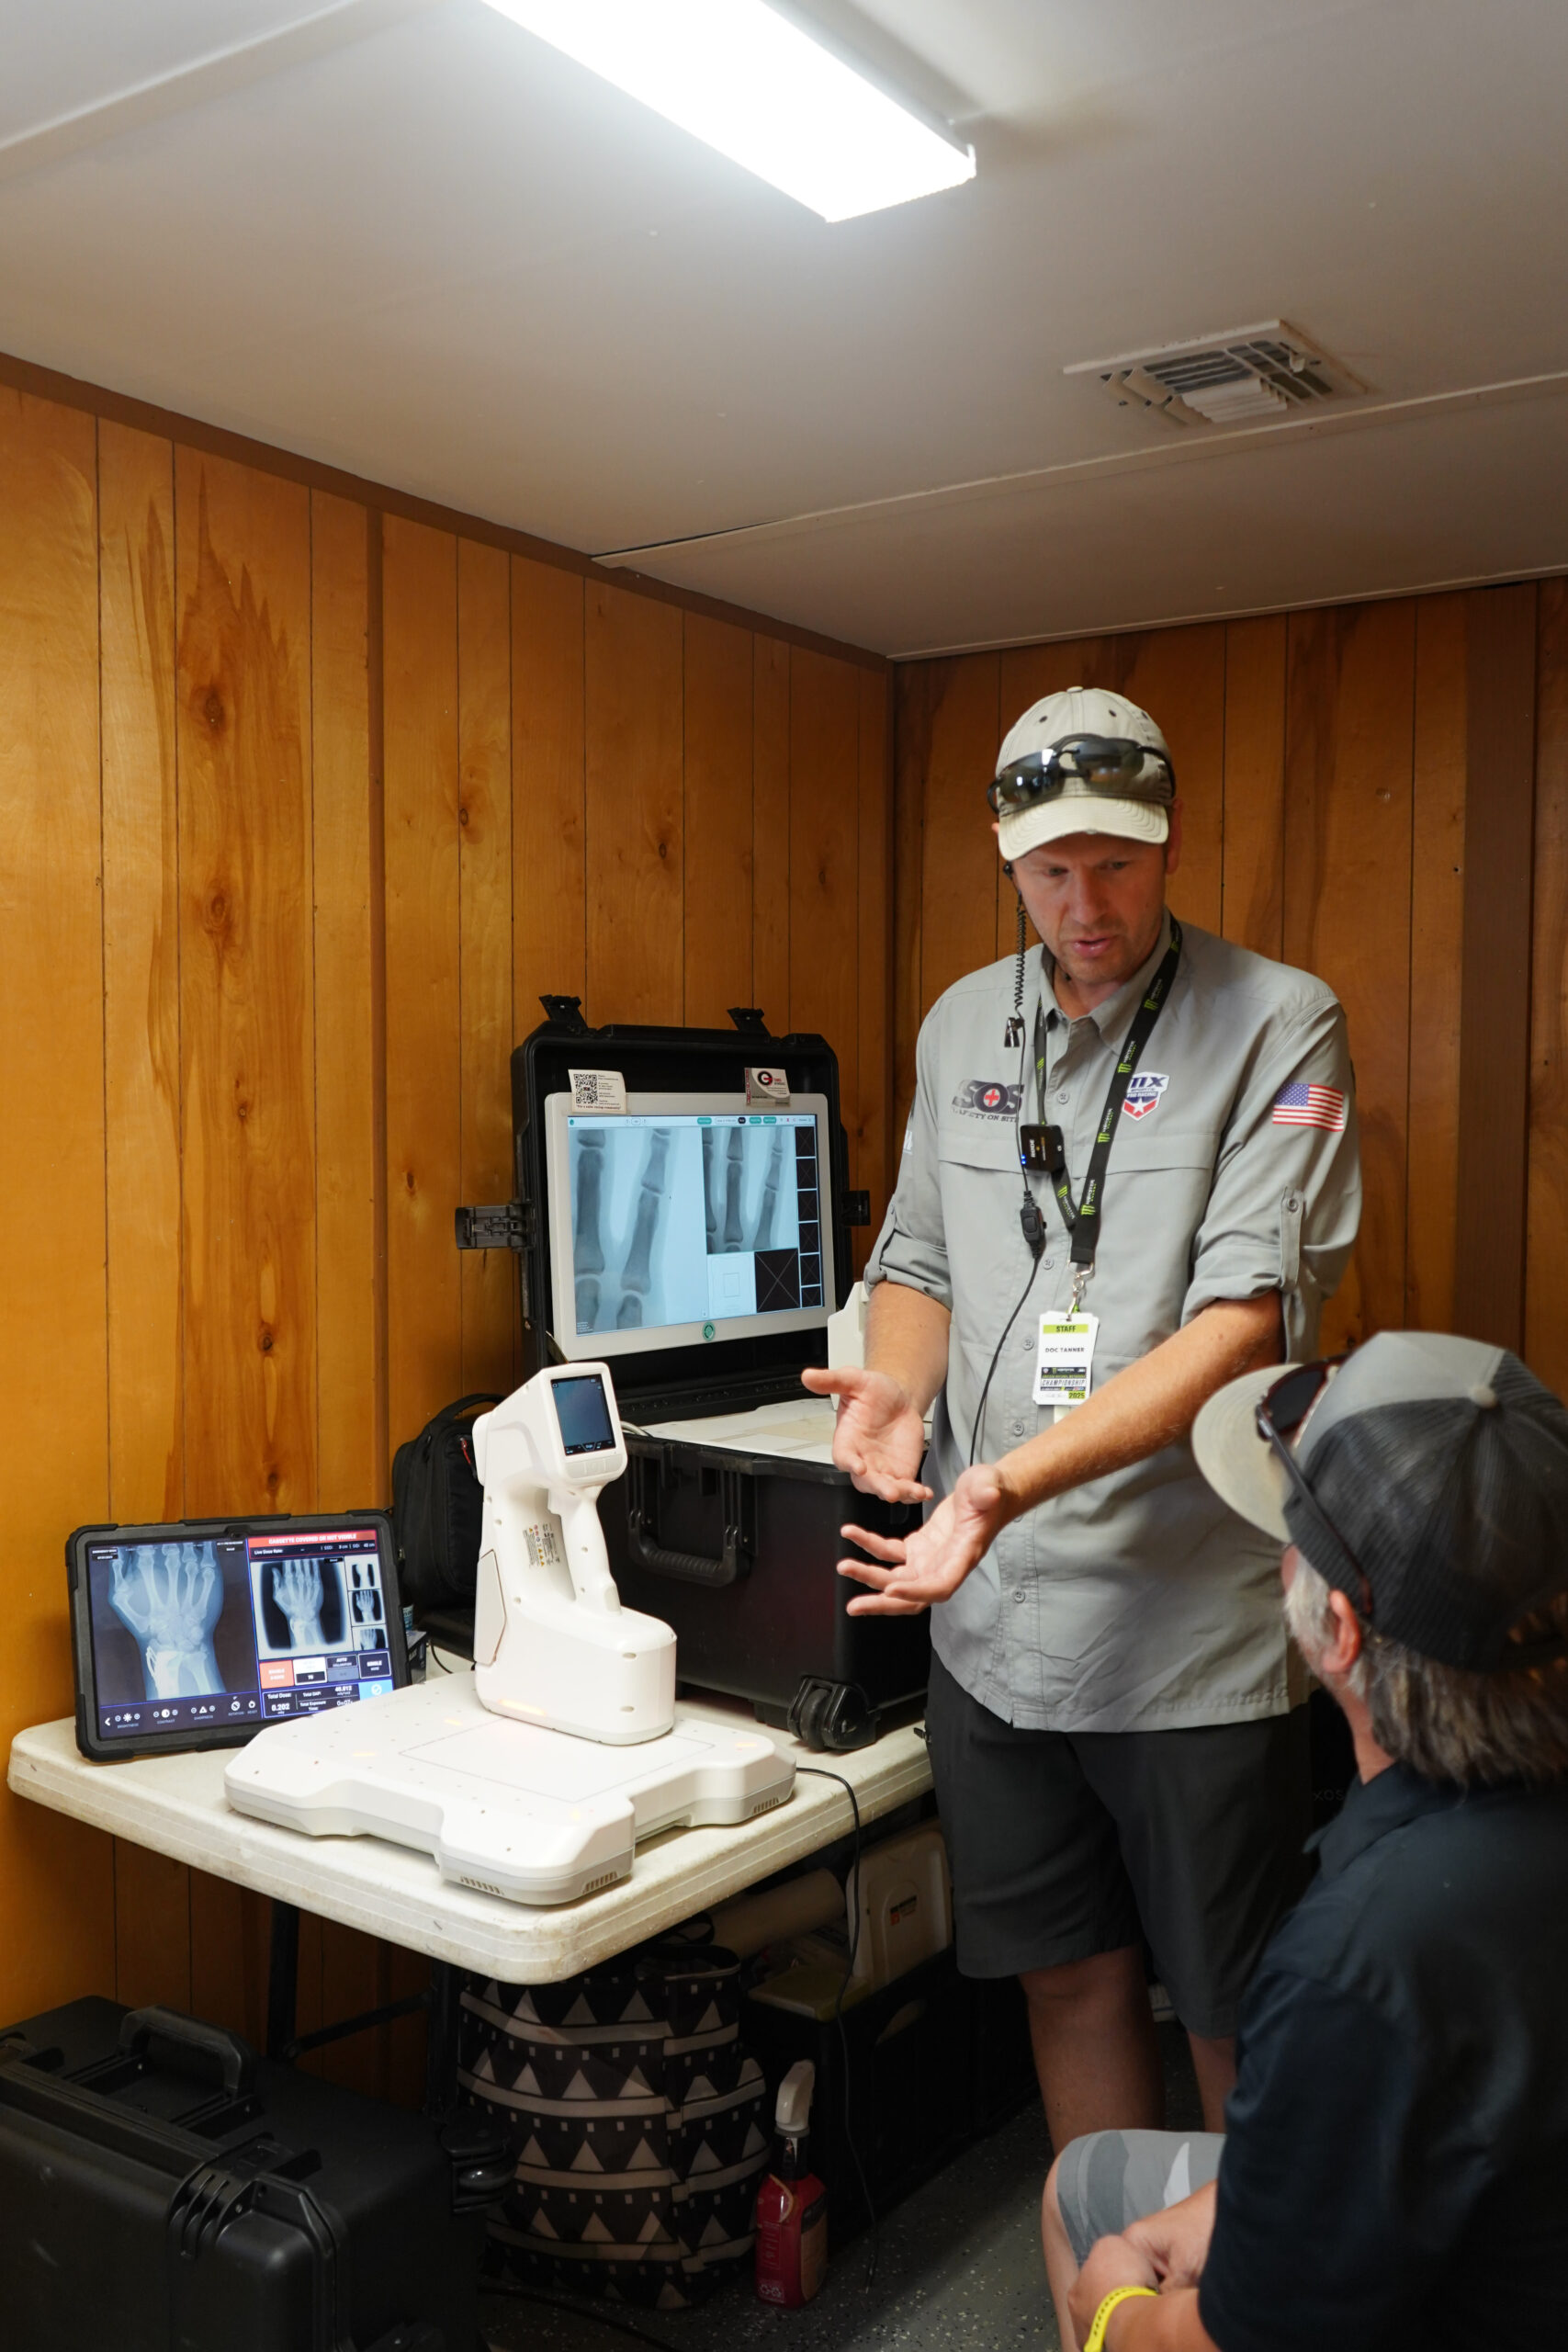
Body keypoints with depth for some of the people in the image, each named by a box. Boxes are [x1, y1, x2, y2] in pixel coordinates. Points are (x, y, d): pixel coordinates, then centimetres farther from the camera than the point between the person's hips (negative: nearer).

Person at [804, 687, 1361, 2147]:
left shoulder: (1277, 1025, -9)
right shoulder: (962, 1026, 8)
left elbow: (1247, 1317, -18)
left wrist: (1008, 1484, -28)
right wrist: (898, 1382, -8)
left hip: (1198, 1631, -4)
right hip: (995, 1616, 5)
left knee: (1236, 2019, 12)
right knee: (1067, 1977, 19)